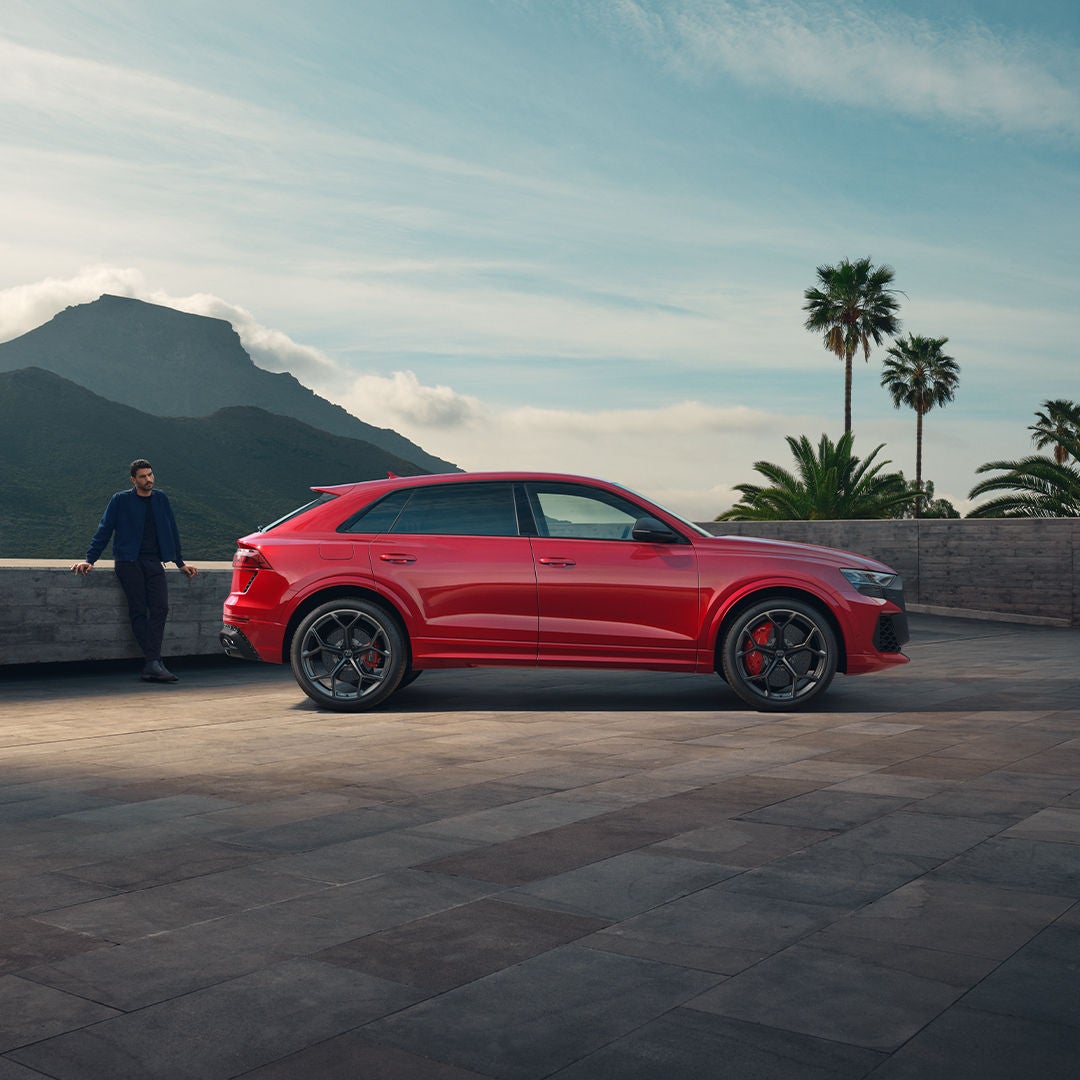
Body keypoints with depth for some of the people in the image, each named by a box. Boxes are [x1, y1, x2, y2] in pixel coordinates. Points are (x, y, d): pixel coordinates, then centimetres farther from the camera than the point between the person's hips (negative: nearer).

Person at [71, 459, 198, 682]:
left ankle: (151, 666, -18)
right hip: (128, 561, -3)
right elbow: (104, 531, 6)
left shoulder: (161, 499, 16)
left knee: (160, 608, -14)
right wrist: (89, 560, -2)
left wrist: (180, 563, 23)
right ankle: (154, 663, -16)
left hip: (153, 562, 3)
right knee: (139, 611, -13)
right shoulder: (120, 500, 6)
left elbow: (172, 530, 23)